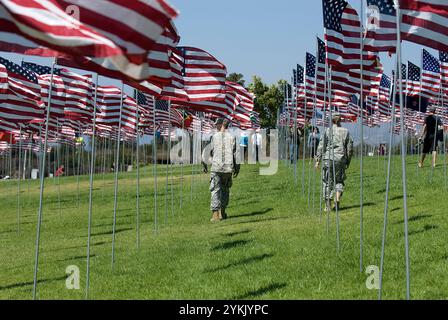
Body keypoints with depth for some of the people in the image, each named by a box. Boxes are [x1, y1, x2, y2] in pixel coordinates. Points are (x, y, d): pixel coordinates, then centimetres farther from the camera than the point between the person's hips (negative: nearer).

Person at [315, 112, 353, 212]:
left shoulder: (328, 131, 0)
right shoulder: (345, 132, 6)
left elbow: (321, 146, -4)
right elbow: (350, 148, 7)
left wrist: (318, 160, -1)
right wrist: (348, 162, 16)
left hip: (328, 159, -1)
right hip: (341, 159, 1)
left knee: (328, 182, 5)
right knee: (339, 181, 15)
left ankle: (328, 205, 4)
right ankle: (337, 199, -6)